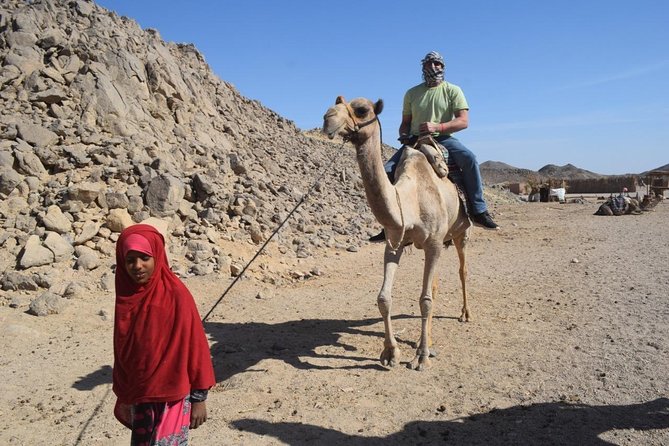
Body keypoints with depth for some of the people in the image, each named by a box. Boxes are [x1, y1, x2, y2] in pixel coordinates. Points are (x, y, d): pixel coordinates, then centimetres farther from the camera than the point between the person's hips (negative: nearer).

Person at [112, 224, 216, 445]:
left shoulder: (176, 295, -17)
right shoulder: (126, 295, -1)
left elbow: (194, 345, -13)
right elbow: (122, 349, 9)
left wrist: (199, 397, -10)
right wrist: (122, 395, 15)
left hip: (172, 395, -5)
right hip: (138, 395, 5)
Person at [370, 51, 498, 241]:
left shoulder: (453, 90, 4)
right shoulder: (411, 93, 14)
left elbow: (463, 121, -6)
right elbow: (405, 122, 19)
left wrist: (437, 127, -20)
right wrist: (404, 135, -4)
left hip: (443, 139, -2)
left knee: (469, 159, -32)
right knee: (387, 171, -18)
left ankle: (478, 211, -24)